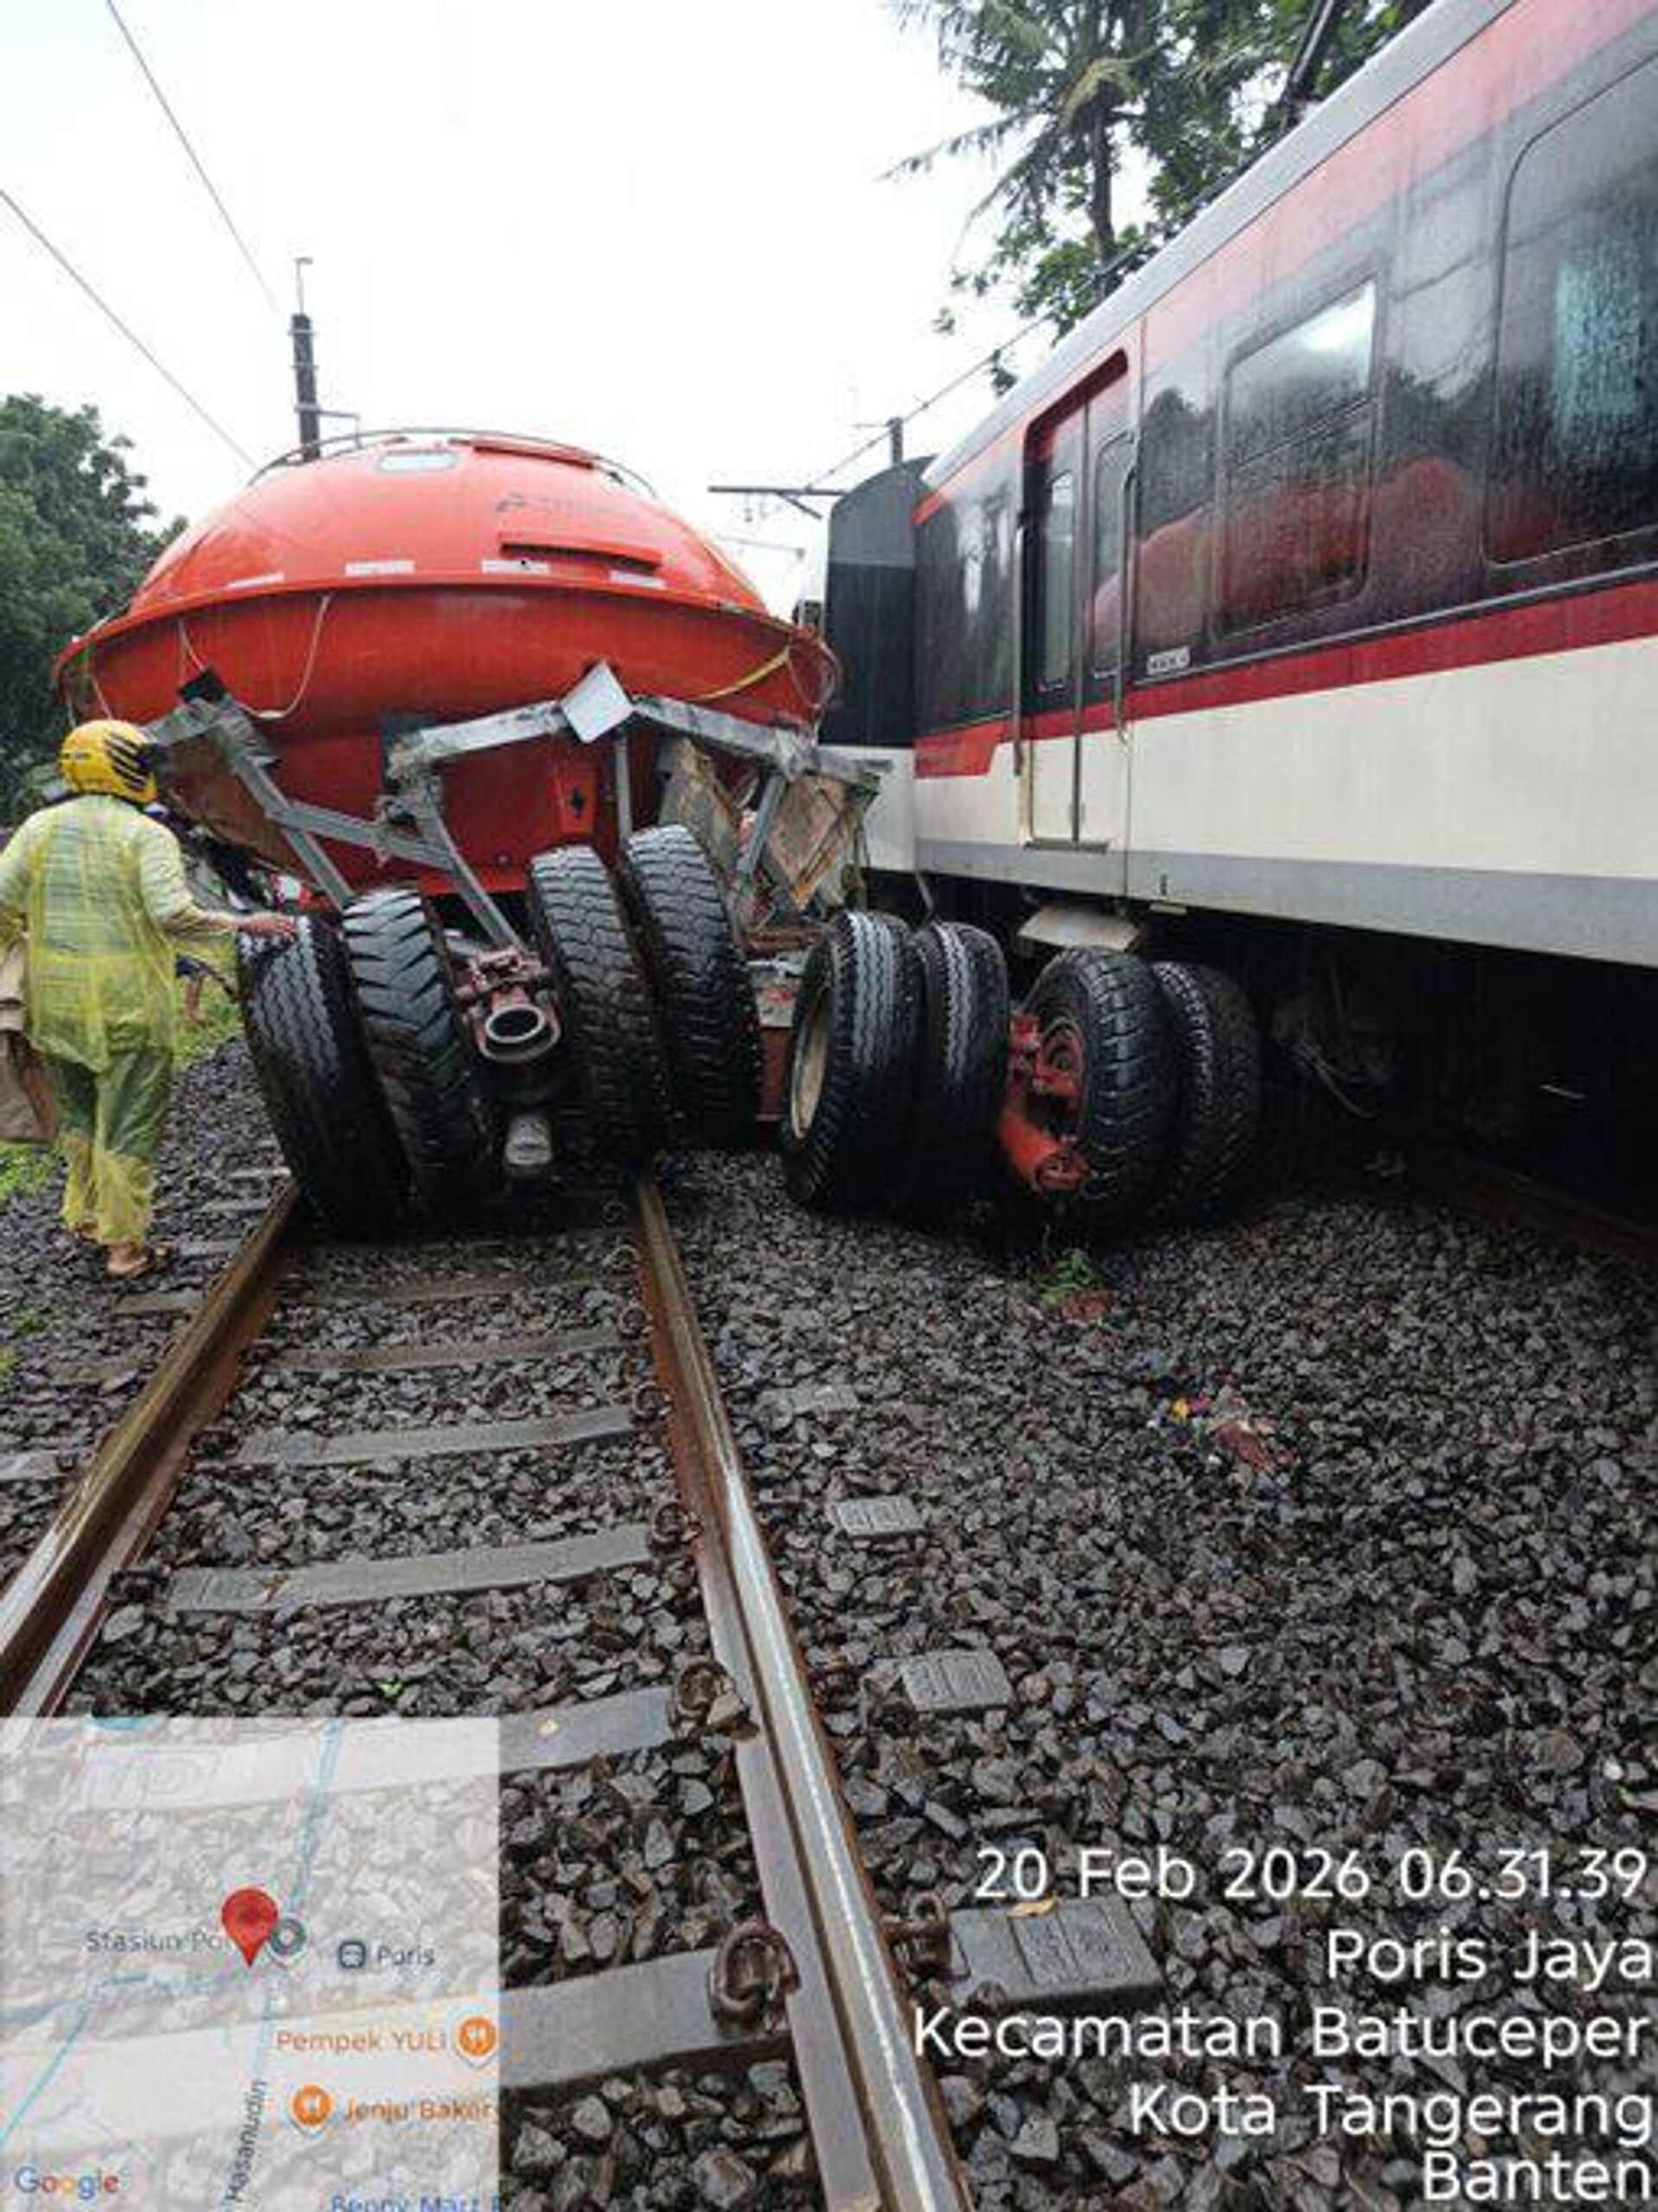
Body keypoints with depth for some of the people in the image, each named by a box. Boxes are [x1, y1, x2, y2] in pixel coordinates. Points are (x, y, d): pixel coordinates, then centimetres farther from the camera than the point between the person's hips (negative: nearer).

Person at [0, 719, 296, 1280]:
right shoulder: (146, 835, -10)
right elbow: (173, 915, -21)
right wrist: (245, 924, -12)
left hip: (55, 1004, 6)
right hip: (128, 1006, -6)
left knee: (77, 1117, 24)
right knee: (128, 1128, 3)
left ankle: (83, 1216, 35)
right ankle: (124, 1245, 8)